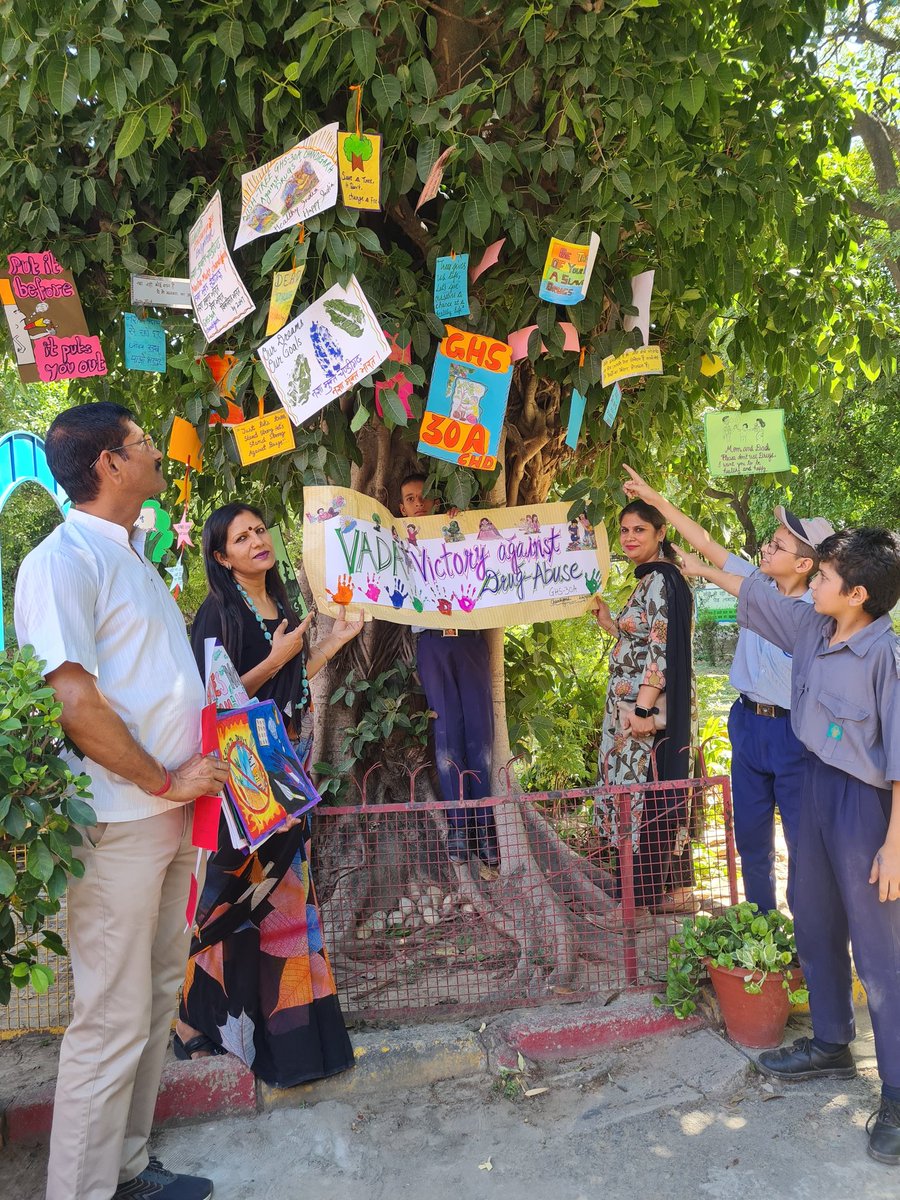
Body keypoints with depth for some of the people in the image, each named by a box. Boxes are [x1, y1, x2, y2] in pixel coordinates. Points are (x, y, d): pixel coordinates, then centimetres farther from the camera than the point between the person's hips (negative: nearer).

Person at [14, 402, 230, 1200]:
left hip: (170, 813, 9)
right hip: (118, 820, -9)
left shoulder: (134, 557, 16)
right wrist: (166, 780, -14)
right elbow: (73, 699, -21)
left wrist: (193, 768, 9)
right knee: (114, 1020, 0)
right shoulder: (64, 560, -13)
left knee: (156, 997, 17)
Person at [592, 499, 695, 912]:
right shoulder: (648, 580, 16)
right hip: (634, 707, 10)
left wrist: (644, 708, -24)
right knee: (642, 788, 14)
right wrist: (610, 623, 13)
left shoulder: (661, 580, -14)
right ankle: (661, 889, 23)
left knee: (650, 793, -4)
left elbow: (662, 648, -21)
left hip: (649, 709, -10)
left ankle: (660, 891, 7)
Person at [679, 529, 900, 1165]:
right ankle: (831, 1045, 39)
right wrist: (702, 569, 22)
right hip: (817, 785, 8)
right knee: (814, 927, 20)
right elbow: (757, 593, 14)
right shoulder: (811, 627, -1)